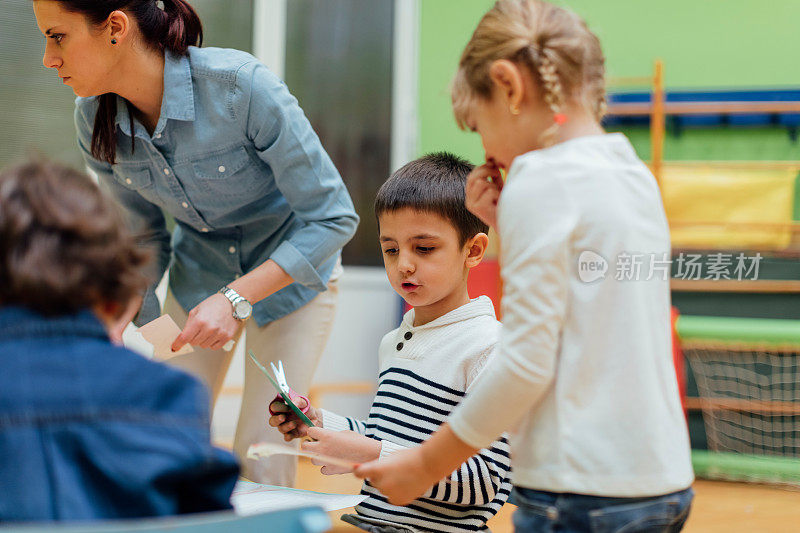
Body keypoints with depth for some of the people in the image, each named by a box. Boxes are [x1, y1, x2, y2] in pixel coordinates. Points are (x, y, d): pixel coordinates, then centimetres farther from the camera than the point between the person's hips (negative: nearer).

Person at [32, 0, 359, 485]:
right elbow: (143, 241, 1)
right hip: (198, 274, 4)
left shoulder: (241, 86, -32)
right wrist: (118, 322, -15)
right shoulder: (95, 120, -15)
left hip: (293, 270, -4)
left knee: (260, 464, -8)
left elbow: (333, 217, -26)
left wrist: (235, 298, -33)